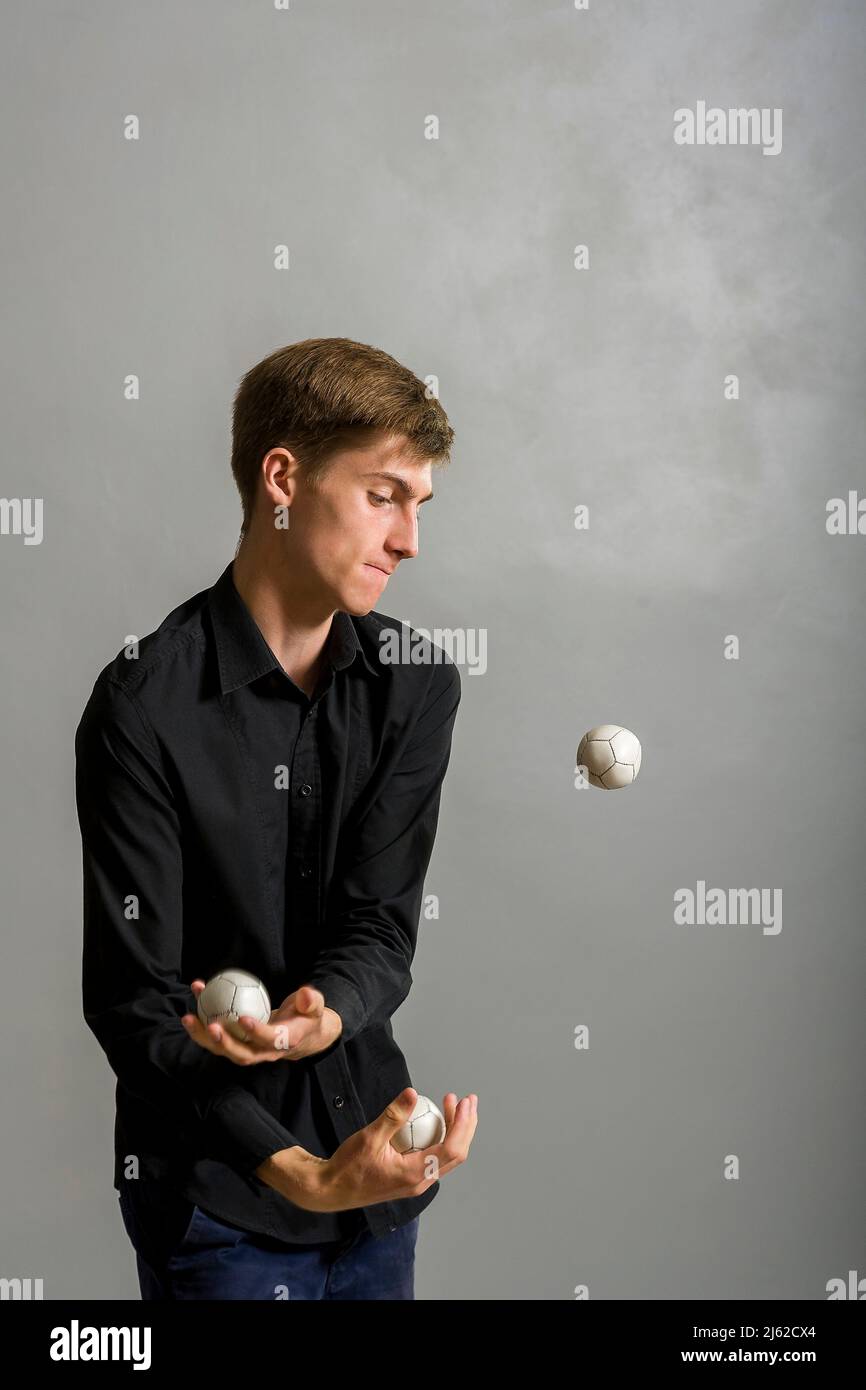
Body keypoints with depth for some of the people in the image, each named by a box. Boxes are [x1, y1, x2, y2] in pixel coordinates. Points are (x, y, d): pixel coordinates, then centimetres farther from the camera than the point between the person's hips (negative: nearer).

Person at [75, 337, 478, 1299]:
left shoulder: (418, 680, -2)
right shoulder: (145, 705, -17)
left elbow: (381, 926, -9)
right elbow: (131, 999, -18)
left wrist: (325, 1014, -32)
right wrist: (299, 1173, -29)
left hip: (373, 1165, 5)